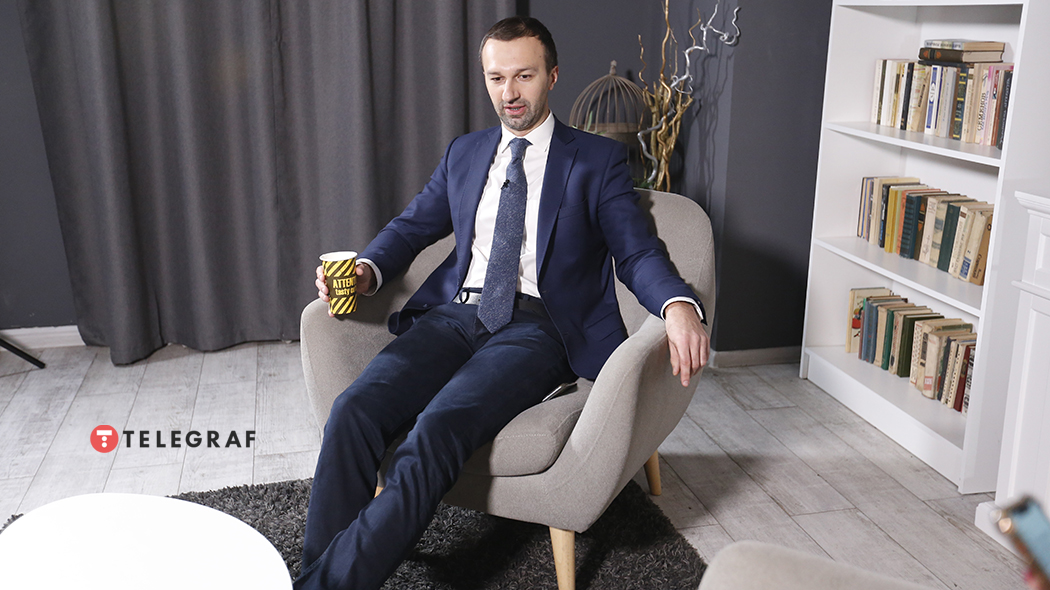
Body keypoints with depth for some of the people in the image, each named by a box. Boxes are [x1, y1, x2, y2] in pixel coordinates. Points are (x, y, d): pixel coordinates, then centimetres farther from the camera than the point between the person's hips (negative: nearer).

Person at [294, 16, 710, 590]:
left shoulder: (597, 160, 9)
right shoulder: (464, 153, 22)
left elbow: (638, 253, 1)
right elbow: (413, 225, 24)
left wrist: (678, 305, -22)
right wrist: (369, 269, 0)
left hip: (536, 326, -4)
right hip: (455, 313, 4)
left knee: (437, 428, -31)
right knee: (354, 410, -23)